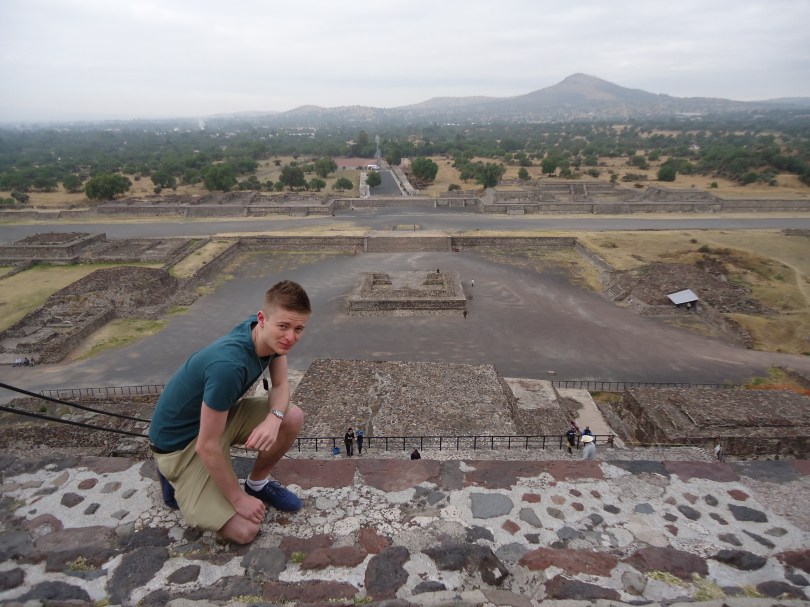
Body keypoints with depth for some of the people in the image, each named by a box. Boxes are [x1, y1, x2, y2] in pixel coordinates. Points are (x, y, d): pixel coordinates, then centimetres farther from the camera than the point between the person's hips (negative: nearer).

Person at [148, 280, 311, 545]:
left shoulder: (270, 334, -15)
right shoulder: (228, 365, -39)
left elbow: (280, 385, -2)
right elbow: (207, 446, -29)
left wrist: (273, 419, -26)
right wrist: (239, 499, -16)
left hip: (222, 413, 7)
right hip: (180, 440, -7)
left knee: (293, 418, -13)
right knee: (245, 530, -12)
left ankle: (257, 483, 14)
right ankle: (177, 478, 11)